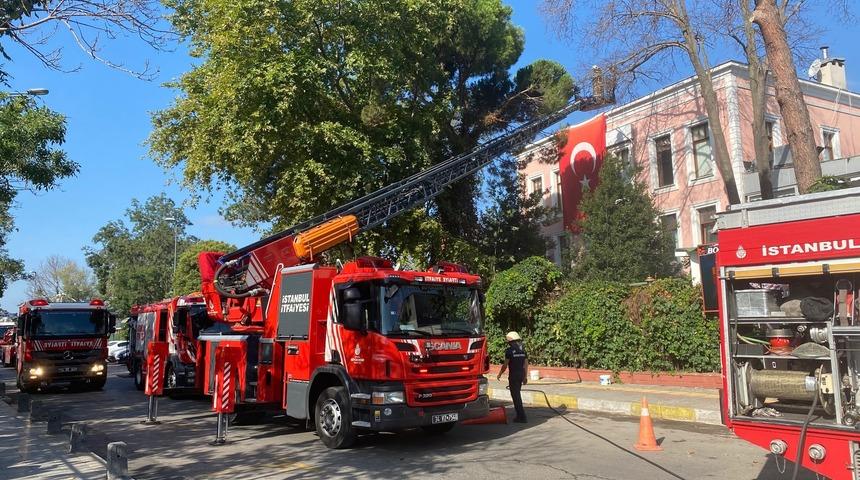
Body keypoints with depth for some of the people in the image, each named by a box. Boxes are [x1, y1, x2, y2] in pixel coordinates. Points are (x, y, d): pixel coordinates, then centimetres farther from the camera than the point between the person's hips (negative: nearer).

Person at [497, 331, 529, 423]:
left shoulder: (510, 350, -13)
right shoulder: (523, 350, 8)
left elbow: (505, 365, -11)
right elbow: (526, 364, 9)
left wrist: (499, 374, 3)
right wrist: (525, 377, 16)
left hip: (513, 375, -7)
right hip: (521, 374, 7)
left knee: (515, 396, -3)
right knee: (517, 394, 21)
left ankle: (522, 416, -6)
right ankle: (519, 414, 29)